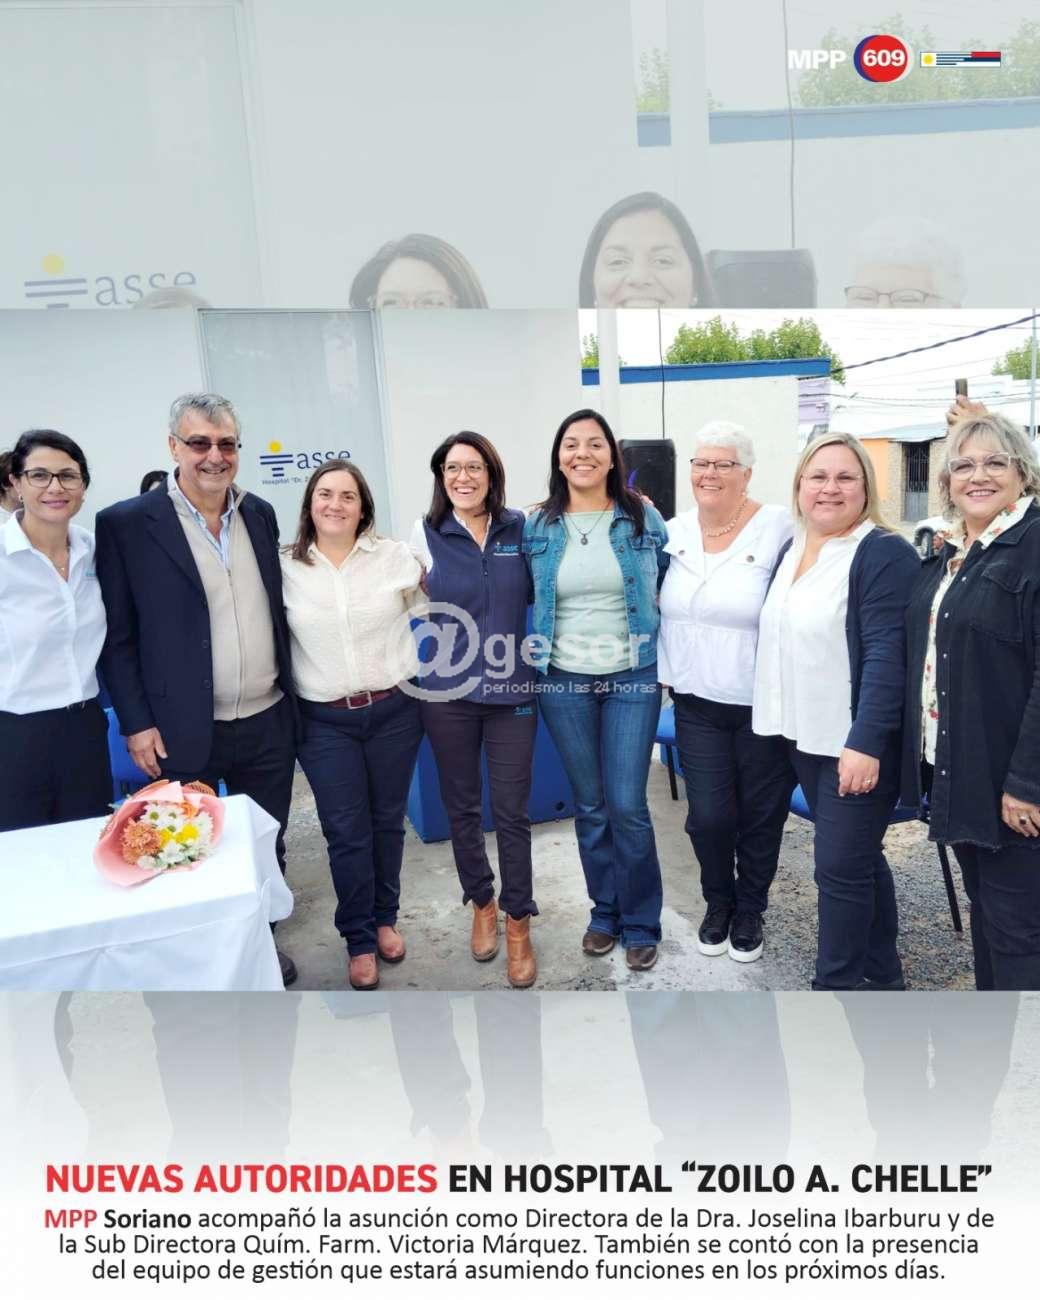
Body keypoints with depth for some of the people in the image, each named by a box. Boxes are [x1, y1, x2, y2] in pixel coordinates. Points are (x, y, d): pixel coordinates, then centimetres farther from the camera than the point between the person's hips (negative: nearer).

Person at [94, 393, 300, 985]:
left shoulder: (260, 514, 5)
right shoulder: (126, 524, -9)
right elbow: (117, 636, -6)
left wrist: (291, 697, 11)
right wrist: (137, 723, -9)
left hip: (267, 724, 4)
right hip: (184, 734, -4)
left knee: (267, 846, 18)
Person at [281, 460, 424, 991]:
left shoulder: (395, 557, -3)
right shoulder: (284, 567, -3)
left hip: (394, 710, 1)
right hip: (325, 720, -1)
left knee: (387, 820, 14)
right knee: (346, 832, 4)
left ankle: (384, 918, 35)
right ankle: (360, 939, 23)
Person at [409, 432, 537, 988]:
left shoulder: (521, 529, 0)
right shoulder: (425, 535, -1)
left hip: (512, 690, 0)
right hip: (449, 691, 1)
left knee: (512, 811, 4)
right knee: (461, 806, 13)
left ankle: (518, 919, 23)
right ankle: (481, 902, 35)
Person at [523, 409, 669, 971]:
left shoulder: (643, 518, -1)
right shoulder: (537, 526, 2)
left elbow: (669, 590, 8)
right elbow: (523, 600, 11)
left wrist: (669, 659, 3)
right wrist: (532, 661, 4)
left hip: (632, 678, -1)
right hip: (563, 683, 2)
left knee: (627, 806, -2)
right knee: (589, 806, 12)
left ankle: (641, 923, 19)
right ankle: (605, 912, 31)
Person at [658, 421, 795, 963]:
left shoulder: (779, 528, -11)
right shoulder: (675, 531, 4)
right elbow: (662, 610, 14)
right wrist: (664, 673, 10)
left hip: (763, 707, -3)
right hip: (696, 703, 3)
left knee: (760, 816, 12)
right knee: (708, 816, 5)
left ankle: (750, 910, 36)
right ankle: (717, 903, 33)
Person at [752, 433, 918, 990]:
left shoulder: (884, 553, -13)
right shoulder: (793, 550, 11)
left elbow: (887, 655, -21)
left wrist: (865, 743, -26)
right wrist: (782, 722, 16)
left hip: (857, 742, -8)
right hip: (805, 736, 8)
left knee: (839, 866, -1)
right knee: (857, 856, 19)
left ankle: (836, 983, 16)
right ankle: (882, 972, 36)